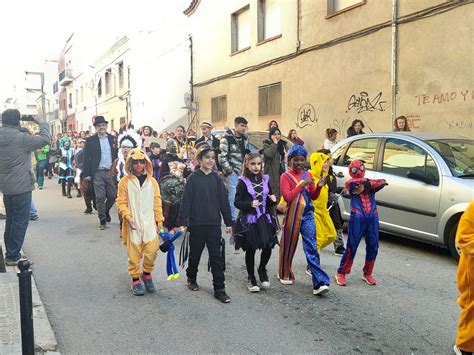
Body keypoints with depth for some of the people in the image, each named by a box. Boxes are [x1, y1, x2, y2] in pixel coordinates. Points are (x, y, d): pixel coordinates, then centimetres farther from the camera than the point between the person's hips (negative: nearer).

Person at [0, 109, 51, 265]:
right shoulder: (21, 138, -18)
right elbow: (45, 139, -17)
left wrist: (23, 130, 7)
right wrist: (42, 123, -2)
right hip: (21, 187, -7)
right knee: (20, 222, 2)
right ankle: (13, 257, 5)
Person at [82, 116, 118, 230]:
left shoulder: (112, 138, 9)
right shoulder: (90, 140, -1)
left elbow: (116, 154, 11)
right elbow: (86, 158, -2)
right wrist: (87, 174, -7)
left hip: (110, 172, 3)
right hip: (98, 173, -3)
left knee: (112, 195, 5)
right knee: (100, 197, -2)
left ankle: (106, 211, 33)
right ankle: (102, 221, 10)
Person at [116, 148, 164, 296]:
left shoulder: (152, 181, 6)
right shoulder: (125, 181, -1)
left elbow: (157, 202, 8)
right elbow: (121, 202, -1)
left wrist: (159, 220, 6)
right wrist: (128, 217, -14)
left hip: (149, 223, 2)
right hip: (133, 224, -2)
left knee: (152, 250, -2)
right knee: (134, 253, 4)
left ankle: (147, 274, 23)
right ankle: (135, 279, 20)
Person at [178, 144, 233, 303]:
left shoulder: (216, 178, 4)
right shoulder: (193, 178, -4)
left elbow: (224, 201, 6)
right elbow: (186, 201, -6)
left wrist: (228, 222, 6)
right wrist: (183, 222, -11)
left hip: (214, 224, 2)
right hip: (197, 224, -2)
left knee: (216, 256, 2)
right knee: (195, 254, 13)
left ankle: (219, 289, 7)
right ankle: (191, 278, 37)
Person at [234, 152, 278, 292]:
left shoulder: (265, 180, 8)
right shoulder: (243, 182, -5)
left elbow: (270, 200, 18)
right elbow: (237, 203, -7)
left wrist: (273, 200, -5)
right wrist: (250, 204, -23)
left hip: (265, 219, 4)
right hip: (249, 220, -3)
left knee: (268, 247, -3)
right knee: (250, 249, 5)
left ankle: (262, 269, 26)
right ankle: (251, 278, 23)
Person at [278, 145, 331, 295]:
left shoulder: (308, 175, 9)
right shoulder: (285, 176, -4)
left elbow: (313, 196, 12)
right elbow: (287, 197, -17)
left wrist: (318, 187, -7)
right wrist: (302, 184, -21)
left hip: (307, 215, 2)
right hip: (292, 215, -2)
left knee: (311, 248, -5)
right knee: (288, 246, 11)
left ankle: (320, 283, -9)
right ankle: (285, 275, 33)